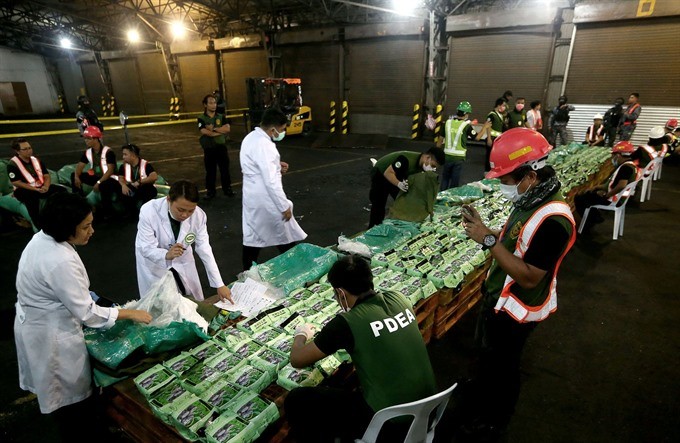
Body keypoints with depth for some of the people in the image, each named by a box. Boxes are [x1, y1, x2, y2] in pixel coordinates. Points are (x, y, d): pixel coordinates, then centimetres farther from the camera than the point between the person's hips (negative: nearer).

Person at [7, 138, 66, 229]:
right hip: (24, 190, -6)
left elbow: (47, 176, 8)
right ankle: (39, 226, -35)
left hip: (42, 187, 6)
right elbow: (16, 183, -14)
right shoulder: (12, 164, -8)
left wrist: (46, 187, -15)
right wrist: (36, 189, -22)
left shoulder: (36, 160, 10)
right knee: (32, 198, -40)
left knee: (62, 190, -16)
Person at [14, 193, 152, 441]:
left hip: (37, 323, 10)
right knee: (71, 393, 13)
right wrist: (131, 314, -20)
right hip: (51, 334, -10)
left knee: (61, 389, 28)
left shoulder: (42, 238, -5)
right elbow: (87, 313, -29)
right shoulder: (61, 262, -34)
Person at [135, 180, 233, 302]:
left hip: (182, 261, 2)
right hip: (153, 262, -2)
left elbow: (204, 248, -20)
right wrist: (166, 255, -50)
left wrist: (219, 284, -21)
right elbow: (146, 249, -27)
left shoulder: (199, 215, -26)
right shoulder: (149, 211, -32)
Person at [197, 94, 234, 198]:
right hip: (209, 148, -2)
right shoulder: (201, 118, -3)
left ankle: (227, 189, 18)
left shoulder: (221, 116, 6)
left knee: (225, 169, 6)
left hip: (221, 146, 2)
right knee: (210, 171, 6)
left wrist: (214, 129, -16)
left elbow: (227, 129, -9)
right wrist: (221, 131, -10)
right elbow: (204, 132, -17)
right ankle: (211, 191, 17)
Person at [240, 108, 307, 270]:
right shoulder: (264, 145, -24)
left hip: (252, 196, 9)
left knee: (251, 237, 16)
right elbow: (271, 181, -26)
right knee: (286, 238, 9)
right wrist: (284, 206, -18)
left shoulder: (250, 138, 7)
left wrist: (276, 166, 7)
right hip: (265, 199, -9)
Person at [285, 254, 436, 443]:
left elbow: (297, 360, -6)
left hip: (389, 423, -7)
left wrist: (301, 334, 14)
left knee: (296, 401, 2)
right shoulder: (399, 298, -3)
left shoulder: (347, 323, -19)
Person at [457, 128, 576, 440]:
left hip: (515, 310, -9)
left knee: (502, 366, 15)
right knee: (487, 353, 30)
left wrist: (488, 240, -31)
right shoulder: (532, 202, -3)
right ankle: (479, 393, 57)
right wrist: (484, 229, -7)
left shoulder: (552, 219, -32)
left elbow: (529, 276, -31)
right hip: (497, 297, 9)